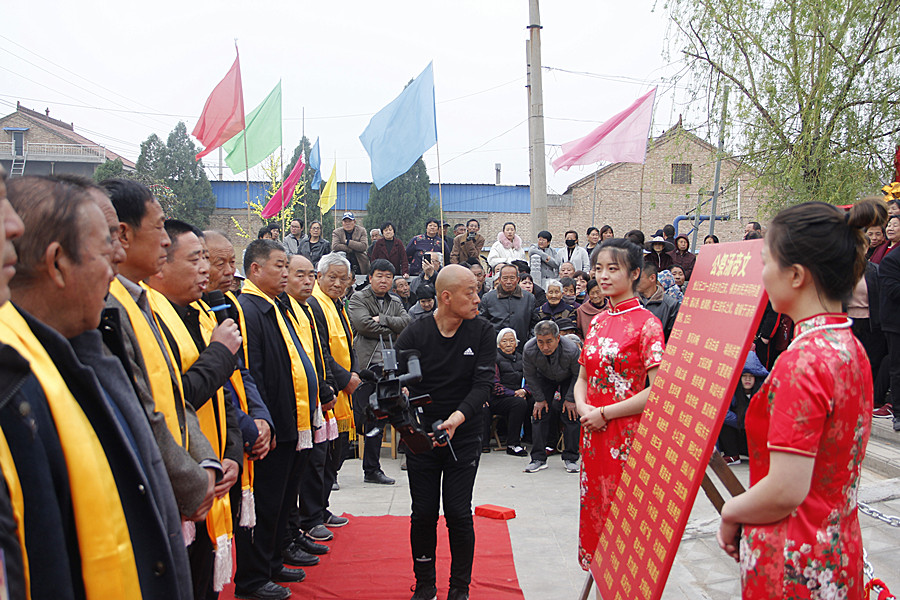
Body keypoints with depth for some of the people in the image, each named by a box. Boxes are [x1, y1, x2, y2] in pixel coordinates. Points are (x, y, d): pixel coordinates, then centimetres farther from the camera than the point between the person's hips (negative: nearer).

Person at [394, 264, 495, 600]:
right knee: (423, 514, 7)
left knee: (459, 515, 1)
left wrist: (457, 417, -27)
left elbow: (483, 384, -12)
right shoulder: (415, 334, -5)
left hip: (464, 438, 0)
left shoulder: (483, 333, -4)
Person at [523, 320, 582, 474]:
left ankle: (570, 458, 2)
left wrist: (570, 399, -14)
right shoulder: (529, 350, -33)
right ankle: (538, 458, -2)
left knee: (570, 415, -11)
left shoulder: (572, 350, -38)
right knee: (539, 413, -9)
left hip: (568, 379, -1)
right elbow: (530, 375, -12)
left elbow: (578, 375, -18)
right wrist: (539, 399, -9)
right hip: (544, 378, 2)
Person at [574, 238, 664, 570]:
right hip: (593, 433, 7)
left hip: (628, 435, -6)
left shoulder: (646, 323, -10)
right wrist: (583, 407, -5)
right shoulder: (597, 321, 10)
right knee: (594, 508, 14)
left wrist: (604, 413, -15)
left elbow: (658, 389, -16)